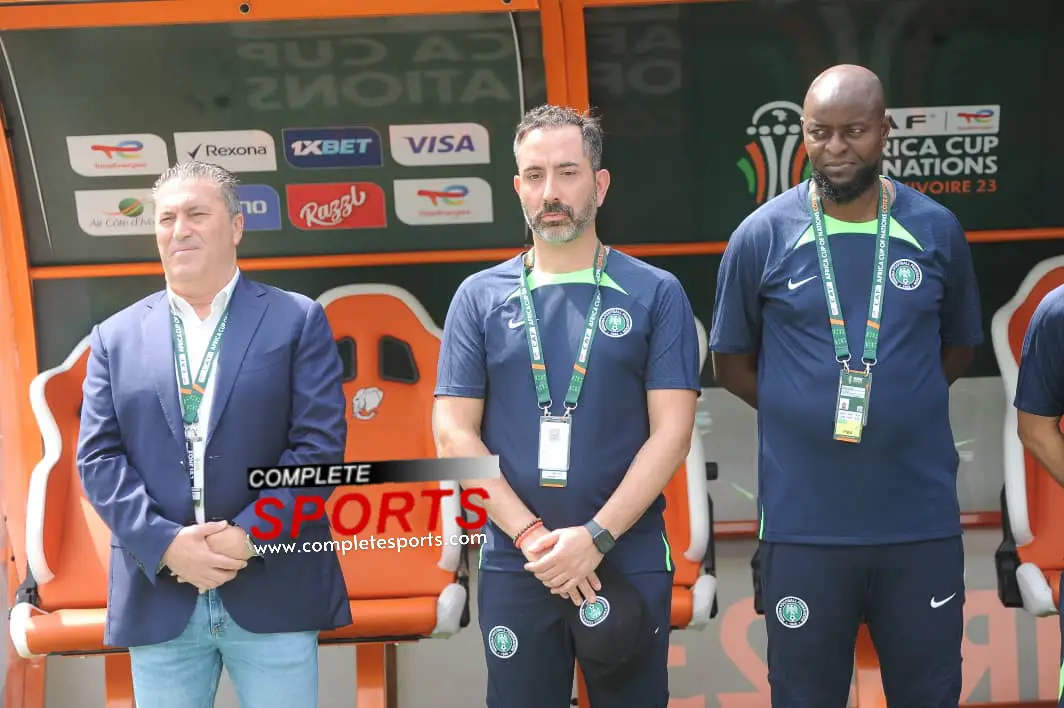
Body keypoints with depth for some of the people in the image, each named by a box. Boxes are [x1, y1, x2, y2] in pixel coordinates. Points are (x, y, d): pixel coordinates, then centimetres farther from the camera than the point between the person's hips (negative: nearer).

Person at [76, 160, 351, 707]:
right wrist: (165, 544, -11)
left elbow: (320, 444, -4)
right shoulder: (116, 337, 10)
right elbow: (98, 457, 3)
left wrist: (248, 537, -14)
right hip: (158, 597, 2)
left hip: (273, 592, -2)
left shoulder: (296, 320, 3)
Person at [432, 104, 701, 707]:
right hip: (512, 564, 1)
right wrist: (531, 535, -10)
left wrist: (596, 536, -14)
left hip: (630, 563, -1)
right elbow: (454, 434, 0)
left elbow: (672, 432, -5)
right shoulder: (480, 297, 4)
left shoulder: (656, 294, 1)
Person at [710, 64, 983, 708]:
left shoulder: (937, 230, 1)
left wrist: (903, 405, 3)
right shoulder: (761, 236, -3)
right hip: (804, 520, -1)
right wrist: (804, 413, -2)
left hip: (922, 517, 2)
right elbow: (732, 362, 6)